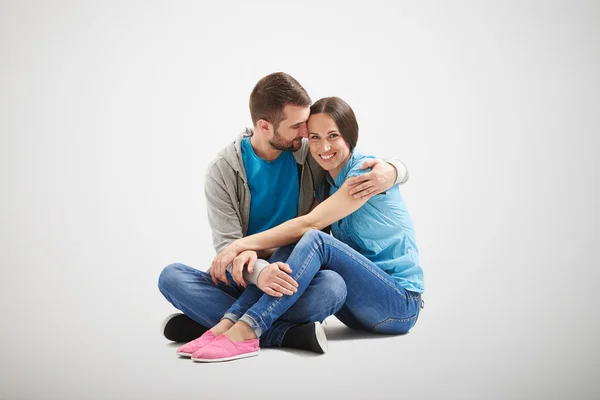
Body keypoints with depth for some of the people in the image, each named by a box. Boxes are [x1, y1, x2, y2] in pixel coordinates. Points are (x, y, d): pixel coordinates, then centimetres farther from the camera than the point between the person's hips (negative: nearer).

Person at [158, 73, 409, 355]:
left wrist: (390, 172, -21)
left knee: (333, 286, -33)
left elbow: (397, 167, 6)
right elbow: (227, 243, -14)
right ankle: (284, 333, -32)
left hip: (295, 279, 0)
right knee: (171, 277, -26)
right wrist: (258, 271, -38)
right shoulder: (223, 170, -6)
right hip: (244, 278, 0)